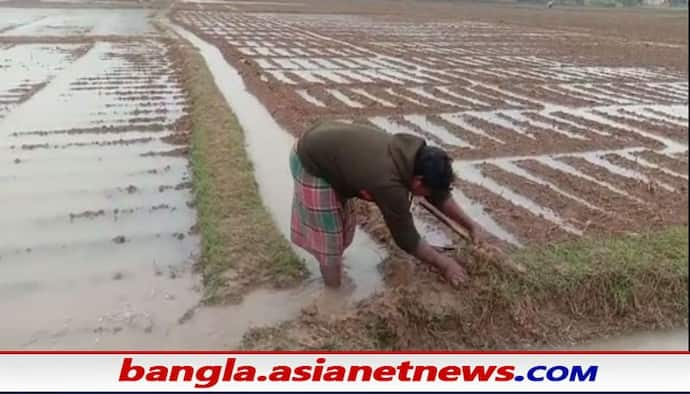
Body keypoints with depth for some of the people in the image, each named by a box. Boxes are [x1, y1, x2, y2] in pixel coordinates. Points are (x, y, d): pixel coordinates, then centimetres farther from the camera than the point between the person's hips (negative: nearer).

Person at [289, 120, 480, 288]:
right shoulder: (389, 183, -33)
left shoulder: (415, 153, -10)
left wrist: (468, 223, 8)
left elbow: (439, 193, 6)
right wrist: (443, 263, -12)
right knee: (328, 230, 1)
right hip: (310, 162, -9)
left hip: (324, 145, 9)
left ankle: (334, 265, 40)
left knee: (341, 218, 21)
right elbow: (406, 237, -21)